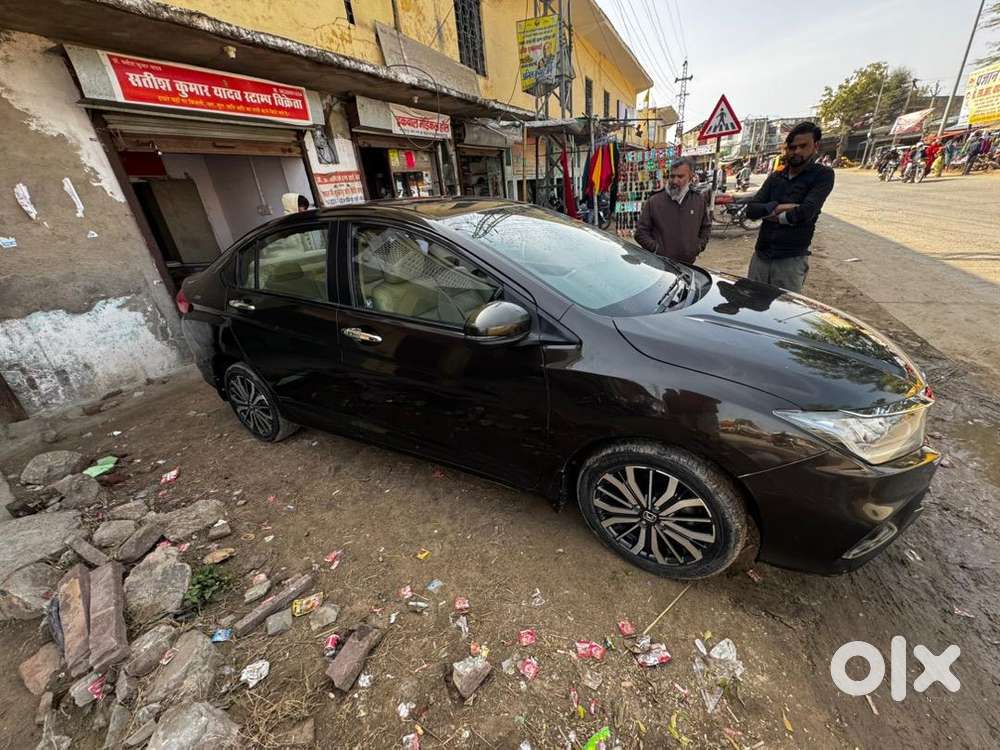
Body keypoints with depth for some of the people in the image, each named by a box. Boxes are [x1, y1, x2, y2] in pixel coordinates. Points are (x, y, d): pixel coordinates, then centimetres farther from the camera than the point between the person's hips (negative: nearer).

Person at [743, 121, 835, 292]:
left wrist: (770, 214, -2)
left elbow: (805, 212, -15)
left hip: (791, 260, -4)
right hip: (760, 256, 5)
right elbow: (751, 209, 1)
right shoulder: (775, 177, 14)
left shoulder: (823, 175, -1)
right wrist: (778, 207, -14)